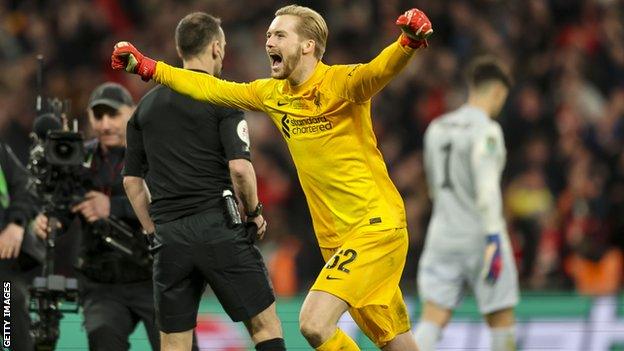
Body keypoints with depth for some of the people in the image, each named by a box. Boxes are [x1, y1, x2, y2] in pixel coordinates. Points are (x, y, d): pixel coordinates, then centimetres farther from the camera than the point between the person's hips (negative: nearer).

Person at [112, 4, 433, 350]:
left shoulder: (339, 83, -14)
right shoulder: (272, 94, 9)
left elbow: (378, 71, -33)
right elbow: (212, 89, 18)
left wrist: (408, 43, -54)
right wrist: (145, 66, 16)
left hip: (376, 226, -7)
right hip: (335, 238, 7)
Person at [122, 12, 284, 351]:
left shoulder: (147, 105, 15)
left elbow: (132, 180, 16)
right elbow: (239, 167, -13)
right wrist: (254, 212, 2)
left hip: (168, 236, 5)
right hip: (217, 227, -5)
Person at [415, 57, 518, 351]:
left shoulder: (437, 128, 12)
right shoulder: (486, 130, -11)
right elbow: (486, 187, -21)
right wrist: (493, 241, -23)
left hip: (442, 233, 6)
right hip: (480, 236, -6)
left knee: (432, 322, -2)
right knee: (502, 320, 8)